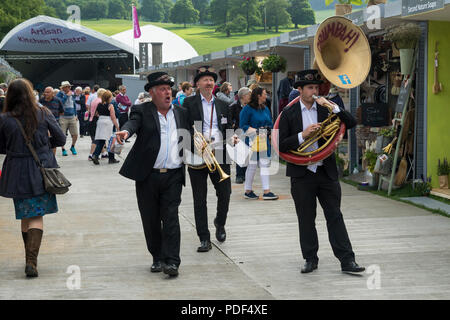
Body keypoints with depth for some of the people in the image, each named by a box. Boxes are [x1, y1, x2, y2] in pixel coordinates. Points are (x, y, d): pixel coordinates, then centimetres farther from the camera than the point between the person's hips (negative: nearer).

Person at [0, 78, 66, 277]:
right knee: (37, 216, 1)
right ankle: (31, 260, -13)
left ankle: (30, 259, 22)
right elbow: (60, 139, 1)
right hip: (41, 171, -1)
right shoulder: (43, 114, -6)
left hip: (17, 173, 1)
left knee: (25, 216, 14)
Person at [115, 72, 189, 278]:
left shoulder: (181, 113, 13)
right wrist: (125, 131, -41)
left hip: (173, 176, 1)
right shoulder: (142, 111, 1)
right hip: (147, 176, -1)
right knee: (151, 220, 7)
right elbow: (133, 122, -20)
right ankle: (158, 258, 22)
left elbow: (187, 139, 21)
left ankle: (171, 261, -9)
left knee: (171, 218, -7)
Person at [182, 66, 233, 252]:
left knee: (225, 194, 3)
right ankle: (204, 239, 7)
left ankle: (220, 223, 33)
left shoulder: (223, 105, 15)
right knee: (199, 199, 1)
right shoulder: (189, 103, 3)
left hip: (220, 156, 3)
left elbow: (229, 128, 19)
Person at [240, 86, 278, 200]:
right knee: (252, 165, 0)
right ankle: (248, 191, 11)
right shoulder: (248, 109, -8)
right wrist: (256, 131, -17)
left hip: (264, 141, 7)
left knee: (265, 164, 2)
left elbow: (270, 123, 22)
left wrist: (268, 129, 1)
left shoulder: (265, 109, 14)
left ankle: (267, 191, 4)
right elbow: (243, 125, -10)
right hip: (253, 141, -6)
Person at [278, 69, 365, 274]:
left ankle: (347, 260, 2)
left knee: (335, 217, 1)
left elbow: (351, 123, -5)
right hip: (301, 174, -1)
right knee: (306, 219, 7)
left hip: (326, 172, 1)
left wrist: (333, 107, -16)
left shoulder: (326, 110, 6)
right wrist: (303, 135, -17)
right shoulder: (289, 114, 2)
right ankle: (310, 259, 19)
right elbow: (281, 145, -4)